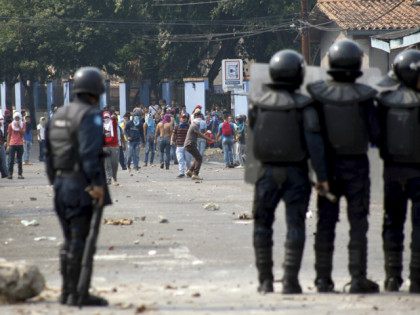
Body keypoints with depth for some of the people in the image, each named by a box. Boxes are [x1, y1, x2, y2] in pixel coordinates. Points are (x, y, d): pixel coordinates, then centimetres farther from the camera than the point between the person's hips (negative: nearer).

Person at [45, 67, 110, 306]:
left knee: (70, 241, 14)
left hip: (62, 184, 8)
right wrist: (97, 183, -22)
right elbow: (89, 152, -22)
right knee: (81, 240, -6)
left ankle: (67, 292, 16)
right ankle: (77, 294, -7)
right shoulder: (90, 116, -11)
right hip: (82, 187, -8)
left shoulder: (59, 115, 14)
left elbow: (49, 153, 14)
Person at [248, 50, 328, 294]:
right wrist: (322, 176, -10)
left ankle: (265, 281, 11)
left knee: (263, 225, 12)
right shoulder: (303, 105, -11)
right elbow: (314, 142, -14)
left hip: (267, 171, 2)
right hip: (295, 172, -2)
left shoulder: (258, 101, -3)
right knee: (295, 225, 2)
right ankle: (290, 280, -4)